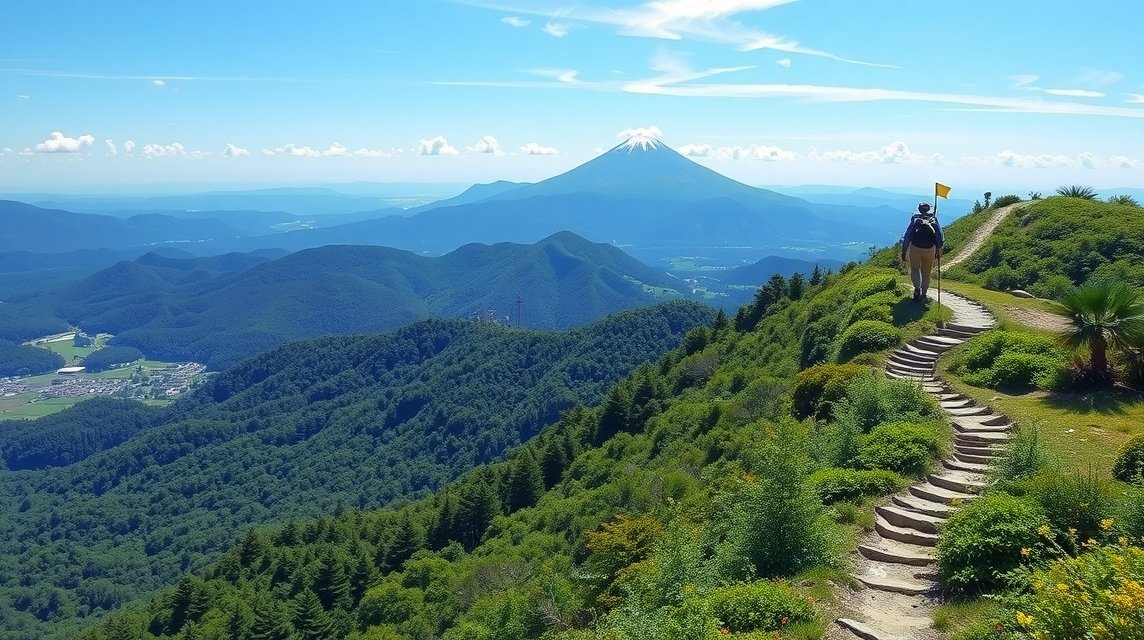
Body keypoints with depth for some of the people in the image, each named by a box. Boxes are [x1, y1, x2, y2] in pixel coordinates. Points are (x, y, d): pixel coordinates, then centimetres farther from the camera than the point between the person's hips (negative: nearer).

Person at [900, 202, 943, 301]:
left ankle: (917, 288, -8)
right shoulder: (934, 219, 7)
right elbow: (939, 236, 6)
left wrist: (903, 252, 5)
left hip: (915, 248, -1)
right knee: (926, 272, 17)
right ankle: (924, 293, 17)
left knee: (915, 269, 15)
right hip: (930, 249, 1)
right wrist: (938, 251, 15)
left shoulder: (915, 219, 5)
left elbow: (907, 236, 2)